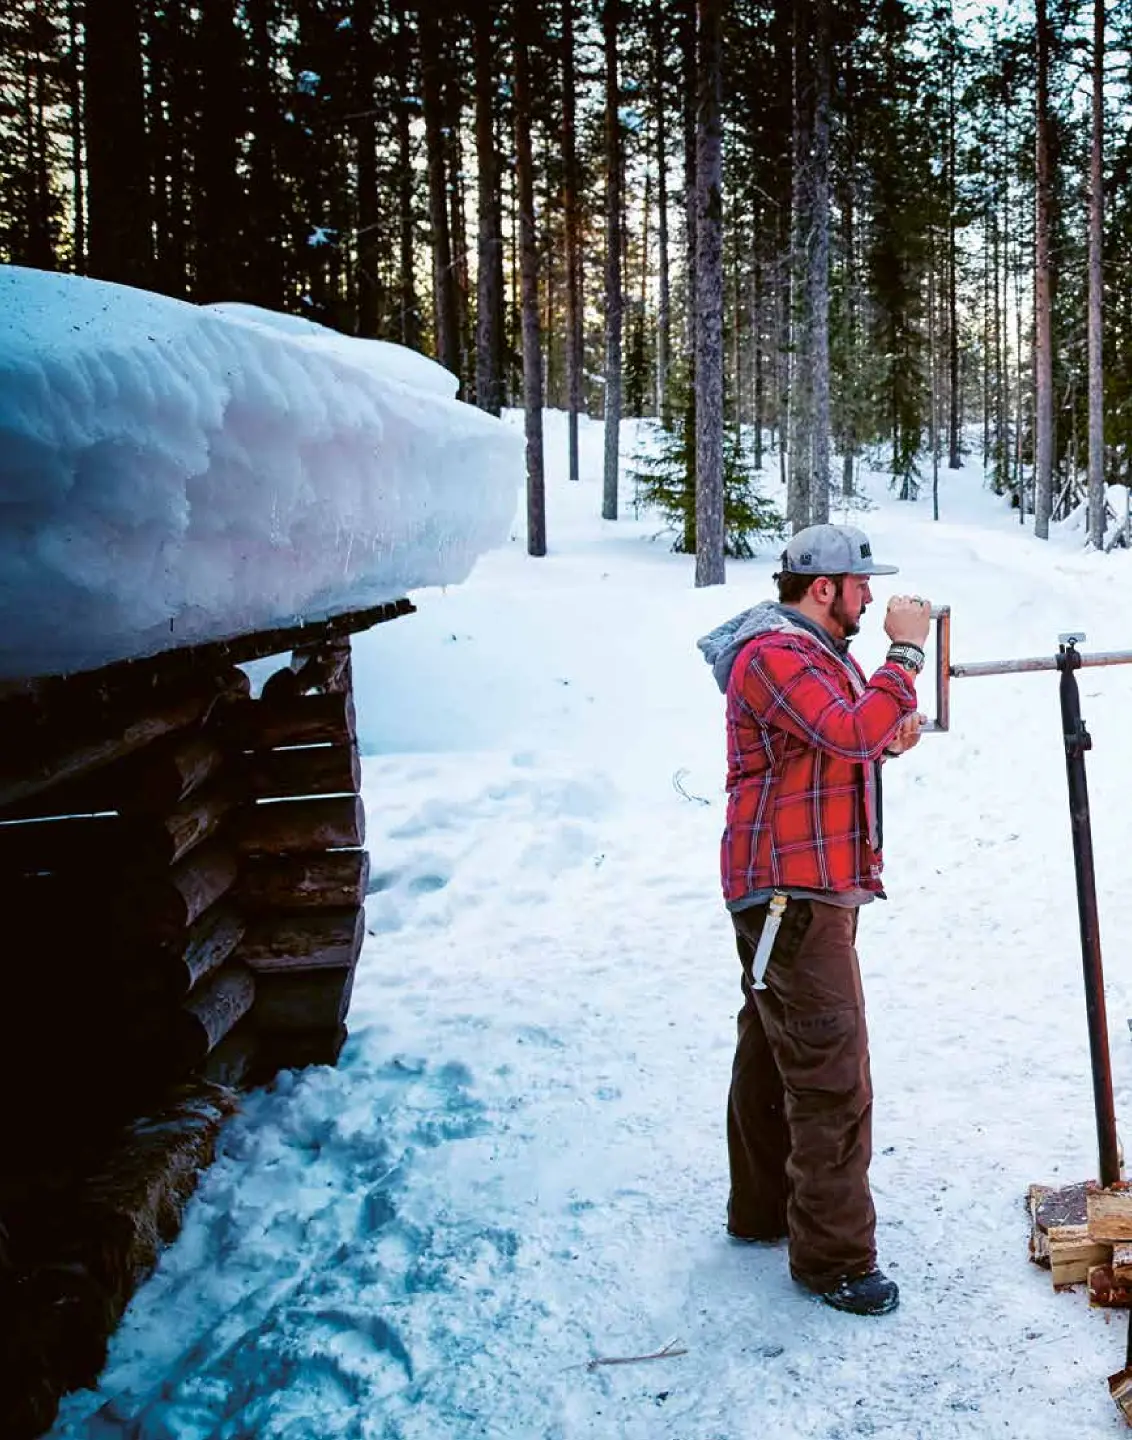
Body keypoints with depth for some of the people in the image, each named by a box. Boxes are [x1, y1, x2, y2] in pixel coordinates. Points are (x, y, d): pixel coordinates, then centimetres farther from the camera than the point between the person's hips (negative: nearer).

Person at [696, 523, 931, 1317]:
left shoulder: (818, 651, 17)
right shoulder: (773, 655, -18)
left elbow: (838, 747, 23)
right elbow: (851, 733, -30)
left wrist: (887, 739, 2)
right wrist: (906, 651, -22)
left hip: (808, 888, 11)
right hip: (793, 895, -11)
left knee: (773, 1056, 19)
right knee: (832, 1077, -8)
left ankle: (763, 1208, 32)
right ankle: (833, 1257, 2)